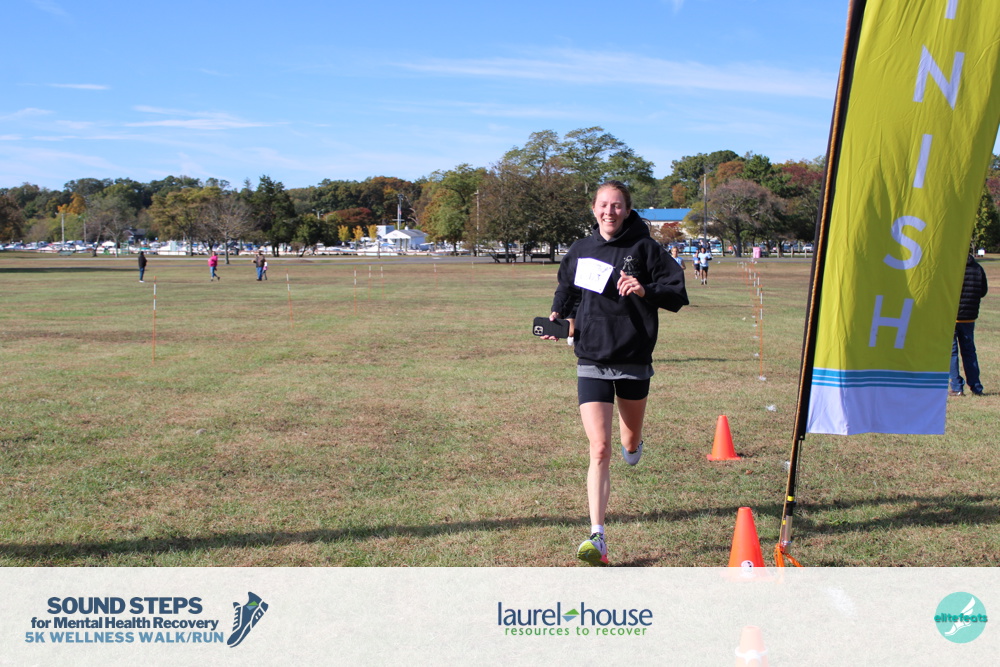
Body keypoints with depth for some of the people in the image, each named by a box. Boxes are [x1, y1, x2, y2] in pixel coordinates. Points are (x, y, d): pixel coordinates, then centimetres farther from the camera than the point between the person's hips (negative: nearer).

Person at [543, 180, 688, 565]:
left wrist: (645, 290, -25)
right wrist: (558, 317, 7)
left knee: (629, 442, 19)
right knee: (599, 449, -10)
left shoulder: (644, 248, -4)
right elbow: (566, 288, 25)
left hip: (633, 360, -1)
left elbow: (677, 294, -8)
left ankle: (633, 443, 60)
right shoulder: (581, 251, 6)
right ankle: (597, 538, -10)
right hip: (591, 363, 1)